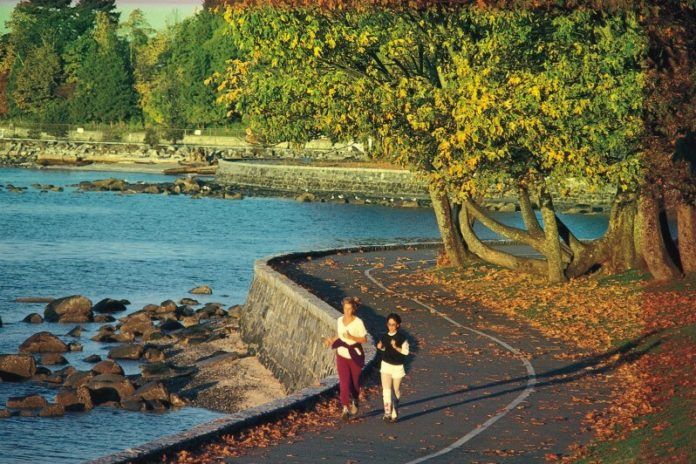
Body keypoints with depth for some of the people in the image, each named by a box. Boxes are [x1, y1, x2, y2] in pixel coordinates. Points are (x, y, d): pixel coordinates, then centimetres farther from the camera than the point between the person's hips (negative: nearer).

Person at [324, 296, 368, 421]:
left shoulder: (358, 322, -13)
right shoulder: (340, 320, 3)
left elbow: (364, 339, -10)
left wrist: (352, 337, -24)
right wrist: (331, 340, 0)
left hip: (355, 356, -2)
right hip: (342, 356, 3)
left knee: (355, 382, 13)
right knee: (344, 382, -10)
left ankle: (354, 402, 40)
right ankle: (345, 408, -16)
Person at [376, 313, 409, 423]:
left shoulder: (401, 338, -11)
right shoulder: (384, 337, 2)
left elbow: (406, 352, -12)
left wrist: (396, 347, -26)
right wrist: (380, 347, -5)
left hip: (397, 367, -2)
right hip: (386, 365, 2)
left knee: (396, 391, 10)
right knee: (386, 390, -12)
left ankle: (394, 413, 27)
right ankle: (387, 413, -18)